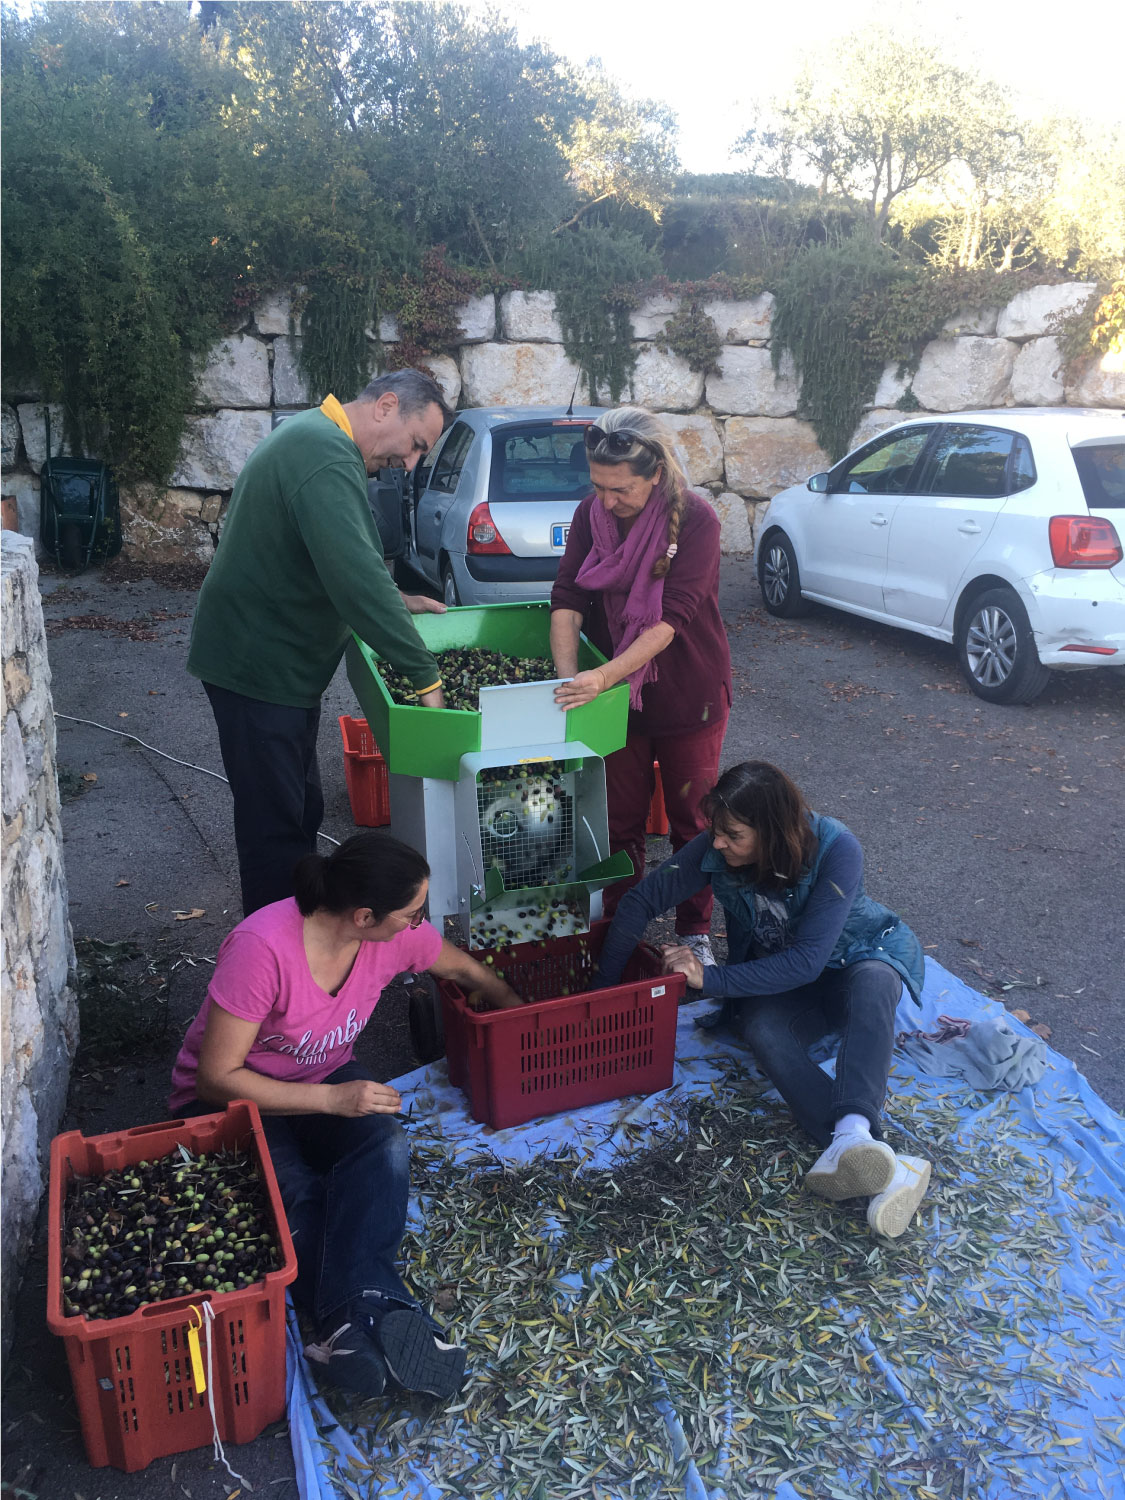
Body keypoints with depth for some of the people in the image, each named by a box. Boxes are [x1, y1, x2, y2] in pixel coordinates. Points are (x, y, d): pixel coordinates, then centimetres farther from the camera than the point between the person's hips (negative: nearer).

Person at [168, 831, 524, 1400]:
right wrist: (331, 1099, -31)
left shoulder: (396, 935, -16)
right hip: (227, 1097, -3)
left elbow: (465, 969, 7)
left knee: (385, 1146, -28)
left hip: (327, 1078, 4)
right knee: (292, 1189, -33)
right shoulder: (262, 948, -33)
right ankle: (377, 1307, -34)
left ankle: (352, 1320, -40)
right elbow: (216, 1077, -25)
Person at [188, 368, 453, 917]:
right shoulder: (328, 459, -24)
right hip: (258, 663, -11)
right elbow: (356, 579, -33)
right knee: (275, 828, -1)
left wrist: (392, 600, 12)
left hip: (276, 660, 11)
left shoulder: (311, 436, 12)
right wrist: (426, 676, -29)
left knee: (300, 809, 20)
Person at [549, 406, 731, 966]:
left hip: (688, 694, -3)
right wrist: (570, 677, -24)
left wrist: (606, 675, -34)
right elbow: (568, 598, -10)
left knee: (692, 821, 10)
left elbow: (672, 617, -26)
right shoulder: (592, 514, -6)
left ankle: (695, 932, 27)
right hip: (618, 692, 3)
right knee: (621, 820, 11)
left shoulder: (695, 519, -19)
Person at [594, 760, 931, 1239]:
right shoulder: (717, 850, -19)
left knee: (869, 983, -39)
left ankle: (849, 1136, -57)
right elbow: (641, 902, -12)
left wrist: (711, 978, -33)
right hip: (783, 983, 3)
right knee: (761, 1030, -32)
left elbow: (807, 960, -33)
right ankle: (877, 1164, -49)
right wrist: (604, 991, -14)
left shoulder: (835, 849, -30)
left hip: (867, 952, -2)